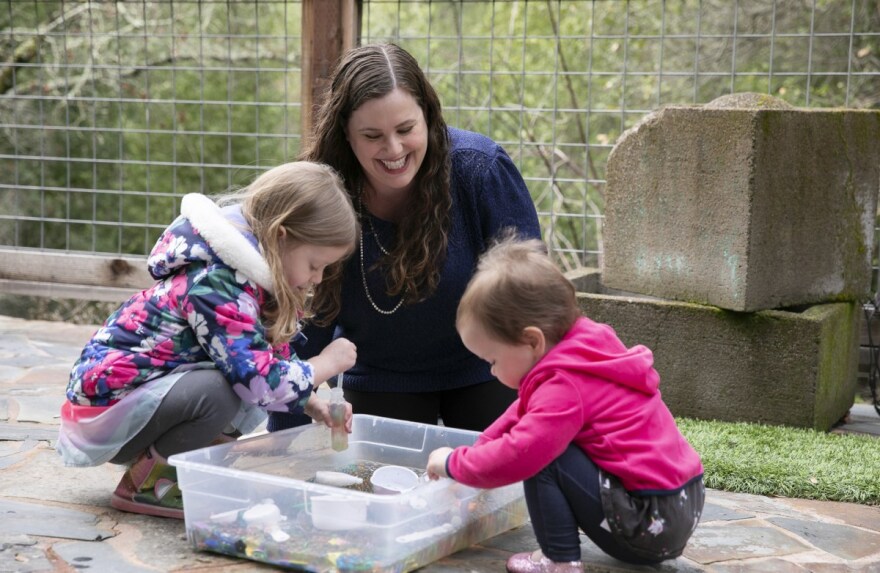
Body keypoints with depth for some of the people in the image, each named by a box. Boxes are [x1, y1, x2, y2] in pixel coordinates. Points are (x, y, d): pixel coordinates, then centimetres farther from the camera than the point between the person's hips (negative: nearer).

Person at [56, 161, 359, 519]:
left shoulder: (250, 283, 6)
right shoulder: (216, 286, -25)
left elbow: (260, 368, 16)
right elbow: (259, 381, -30)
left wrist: (311, 404, 2)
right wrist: (326, 364, -14)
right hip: (103, 405, -9)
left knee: (247, 411, -2)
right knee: (220, 389, -29)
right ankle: (146, 484, -10)